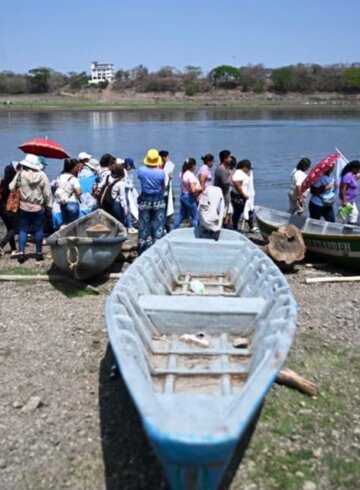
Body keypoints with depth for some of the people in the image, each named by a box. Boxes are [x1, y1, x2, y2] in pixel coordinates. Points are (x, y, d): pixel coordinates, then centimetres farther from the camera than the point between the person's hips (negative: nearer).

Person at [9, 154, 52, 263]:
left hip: (24, 207, 0)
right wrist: (48, 206, 7)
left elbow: (11, 187, -2)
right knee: (38, 230, 9)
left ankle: (21, 253, -1)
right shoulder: (42, 176, -7)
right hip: (38, 208, 0)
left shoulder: (21, 174, -7)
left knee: (23, 230, 7)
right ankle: (39, 253, 13)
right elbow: (47, 193, -4)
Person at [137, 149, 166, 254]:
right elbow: (163, 187, 0)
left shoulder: (141, 170, -9)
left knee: (144, 226, 9)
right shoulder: (161, 172, -13)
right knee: (158, 226, 6)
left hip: (145, 200, 2)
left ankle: (143, 251, 16)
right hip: (158, 201, -1)